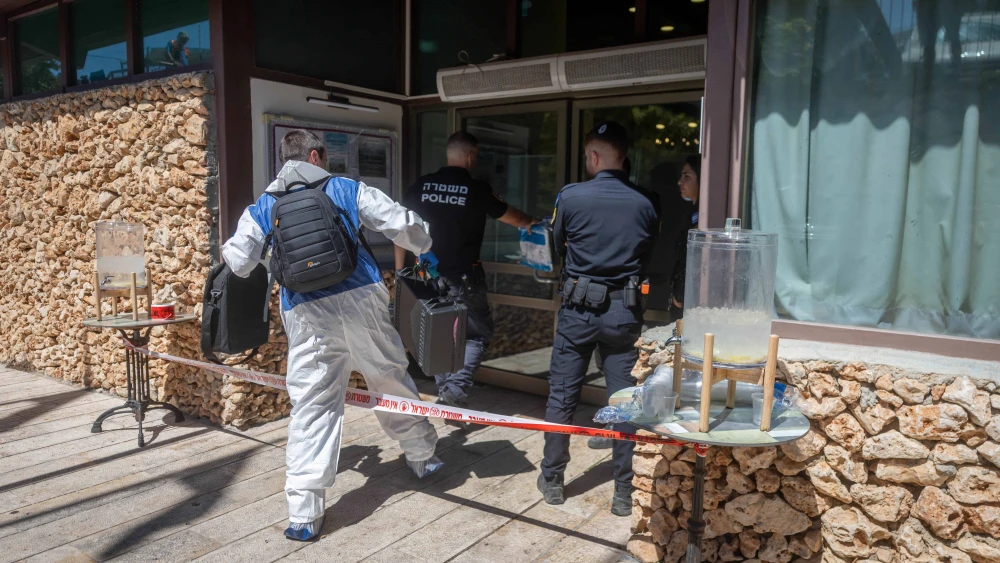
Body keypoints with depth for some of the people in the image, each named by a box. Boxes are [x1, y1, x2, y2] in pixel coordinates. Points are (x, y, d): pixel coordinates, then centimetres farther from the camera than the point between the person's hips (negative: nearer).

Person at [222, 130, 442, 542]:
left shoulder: (262, 208, 13)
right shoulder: (346, 189, 9)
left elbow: (239, 262, 11)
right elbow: (403, 224, 6)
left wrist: (227, 248, 35)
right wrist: (423, 245, 28)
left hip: (306, 315, 0)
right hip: (361, 300, 0)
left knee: (312, 407, 5)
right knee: (393, 382, 19)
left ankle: (304, 515, 4)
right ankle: (423, 457, 37)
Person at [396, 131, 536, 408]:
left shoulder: (421, 186, 1)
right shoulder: (477, 189, -8)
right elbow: (510, 216, 7)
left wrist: (400, 271, 11)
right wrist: (532, 222, 27)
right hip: (463, 277, -4)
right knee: (478, 333, 10)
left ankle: (445, 395, 22)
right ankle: (456, 389, -5)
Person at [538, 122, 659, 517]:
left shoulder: (570, 197, -8)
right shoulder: (646, 203, -4)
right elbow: (648, 257, 6)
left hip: (578, 309, -1)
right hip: (625, 311, 1)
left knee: (561, 396, 12)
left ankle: (552, 481, 24)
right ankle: (625, 494, 16)